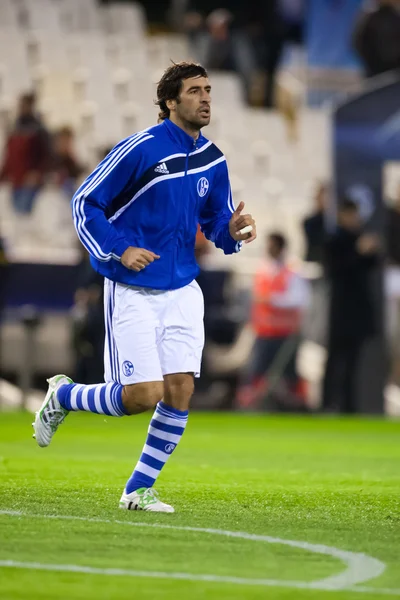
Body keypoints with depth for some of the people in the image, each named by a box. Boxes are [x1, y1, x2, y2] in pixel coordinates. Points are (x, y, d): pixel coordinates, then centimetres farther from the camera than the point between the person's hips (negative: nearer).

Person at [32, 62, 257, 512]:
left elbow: (215, 220, 20)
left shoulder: (213, 161, 6)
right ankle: (63, 396, 17)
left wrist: (232, 230, -4)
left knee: (180, 390, -4)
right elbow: (85, 202, -7)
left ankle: (139, 489, 10)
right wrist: (119, 250, -18)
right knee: (142, 395, -11)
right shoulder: (142, 149, -12)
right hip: (132, 291, -6)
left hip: (182, 290, 6)